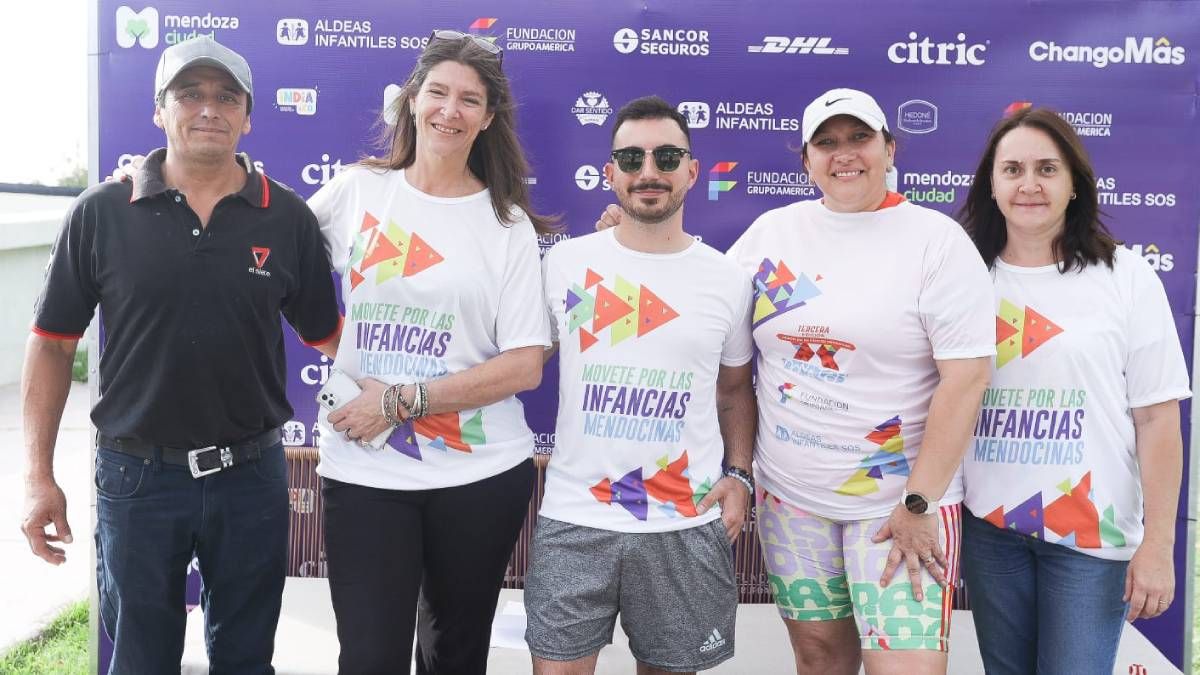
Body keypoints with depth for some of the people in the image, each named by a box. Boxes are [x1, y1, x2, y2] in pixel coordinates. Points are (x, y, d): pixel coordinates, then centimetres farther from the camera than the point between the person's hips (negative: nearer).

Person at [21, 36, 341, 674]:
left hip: (251, 474, 1)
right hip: (136, 476, 0)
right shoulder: (101, 213, -3)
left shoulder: (287, 218, -2)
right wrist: (39, 476, -2)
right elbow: (52, 343, 1)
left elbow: (327, 333, 5)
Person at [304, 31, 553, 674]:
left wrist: (402, 401, -13)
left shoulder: (508, 224, -1)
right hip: (364, 472, 0)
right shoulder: (356, 190, 3)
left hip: (482, 473, 0)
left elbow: (524, 366, -6)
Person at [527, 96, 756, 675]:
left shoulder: (729, 280, 3)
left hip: (688, 526, 1)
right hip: (575, 518, -1)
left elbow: (734, 389, 13)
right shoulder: (565, 263, 0)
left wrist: (739, 475, 2)